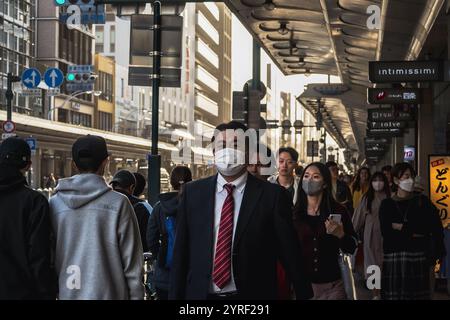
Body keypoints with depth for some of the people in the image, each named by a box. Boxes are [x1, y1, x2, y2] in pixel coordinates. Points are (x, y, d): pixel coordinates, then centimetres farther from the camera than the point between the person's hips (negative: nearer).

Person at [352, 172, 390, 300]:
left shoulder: (388, 198, 1)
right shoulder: (367, 198, 3)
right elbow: (359, 216, 5)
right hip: (371, 235, 1)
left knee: (384, 263, 0)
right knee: (373, 264, 4)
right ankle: (375, 294, 11)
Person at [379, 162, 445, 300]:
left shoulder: (422, 201, 8)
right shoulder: (387, 204, 9)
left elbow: (436, 226, -5)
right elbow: (386, 232, -4)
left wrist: (401, 227, -7)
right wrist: (413, 234, -8)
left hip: (418, 257, 0)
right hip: (393, 259, 0)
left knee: (417, 295, -3)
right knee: (394, 295, -3)